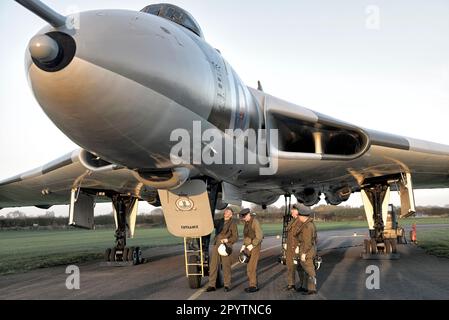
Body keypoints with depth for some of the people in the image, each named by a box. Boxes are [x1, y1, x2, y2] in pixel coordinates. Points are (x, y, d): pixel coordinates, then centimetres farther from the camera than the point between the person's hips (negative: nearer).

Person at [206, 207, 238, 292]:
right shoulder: (219, 222, 14)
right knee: (213, 265, 0)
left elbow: (235, 237, -1)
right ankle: (212, 285, 4)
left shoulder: (233, 223, 1)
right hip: (216, 245, 4)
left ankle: (227, 285, 10)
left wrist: (227, 240, -14)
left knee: (226, 265, -1)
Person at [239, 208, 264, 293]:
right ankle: (255, 285, 15)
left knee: (251, 267, -9)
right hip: (249, 247, 8)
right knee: (252, 266, 9)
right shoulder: (247, 223, 11)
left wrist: (252, 245, -20)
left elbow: (259, 236, -18)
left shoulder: (255, 222, -15)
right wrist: (244, 245, 9)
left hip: (255, 247, -8)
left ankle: (253, 286, -2)